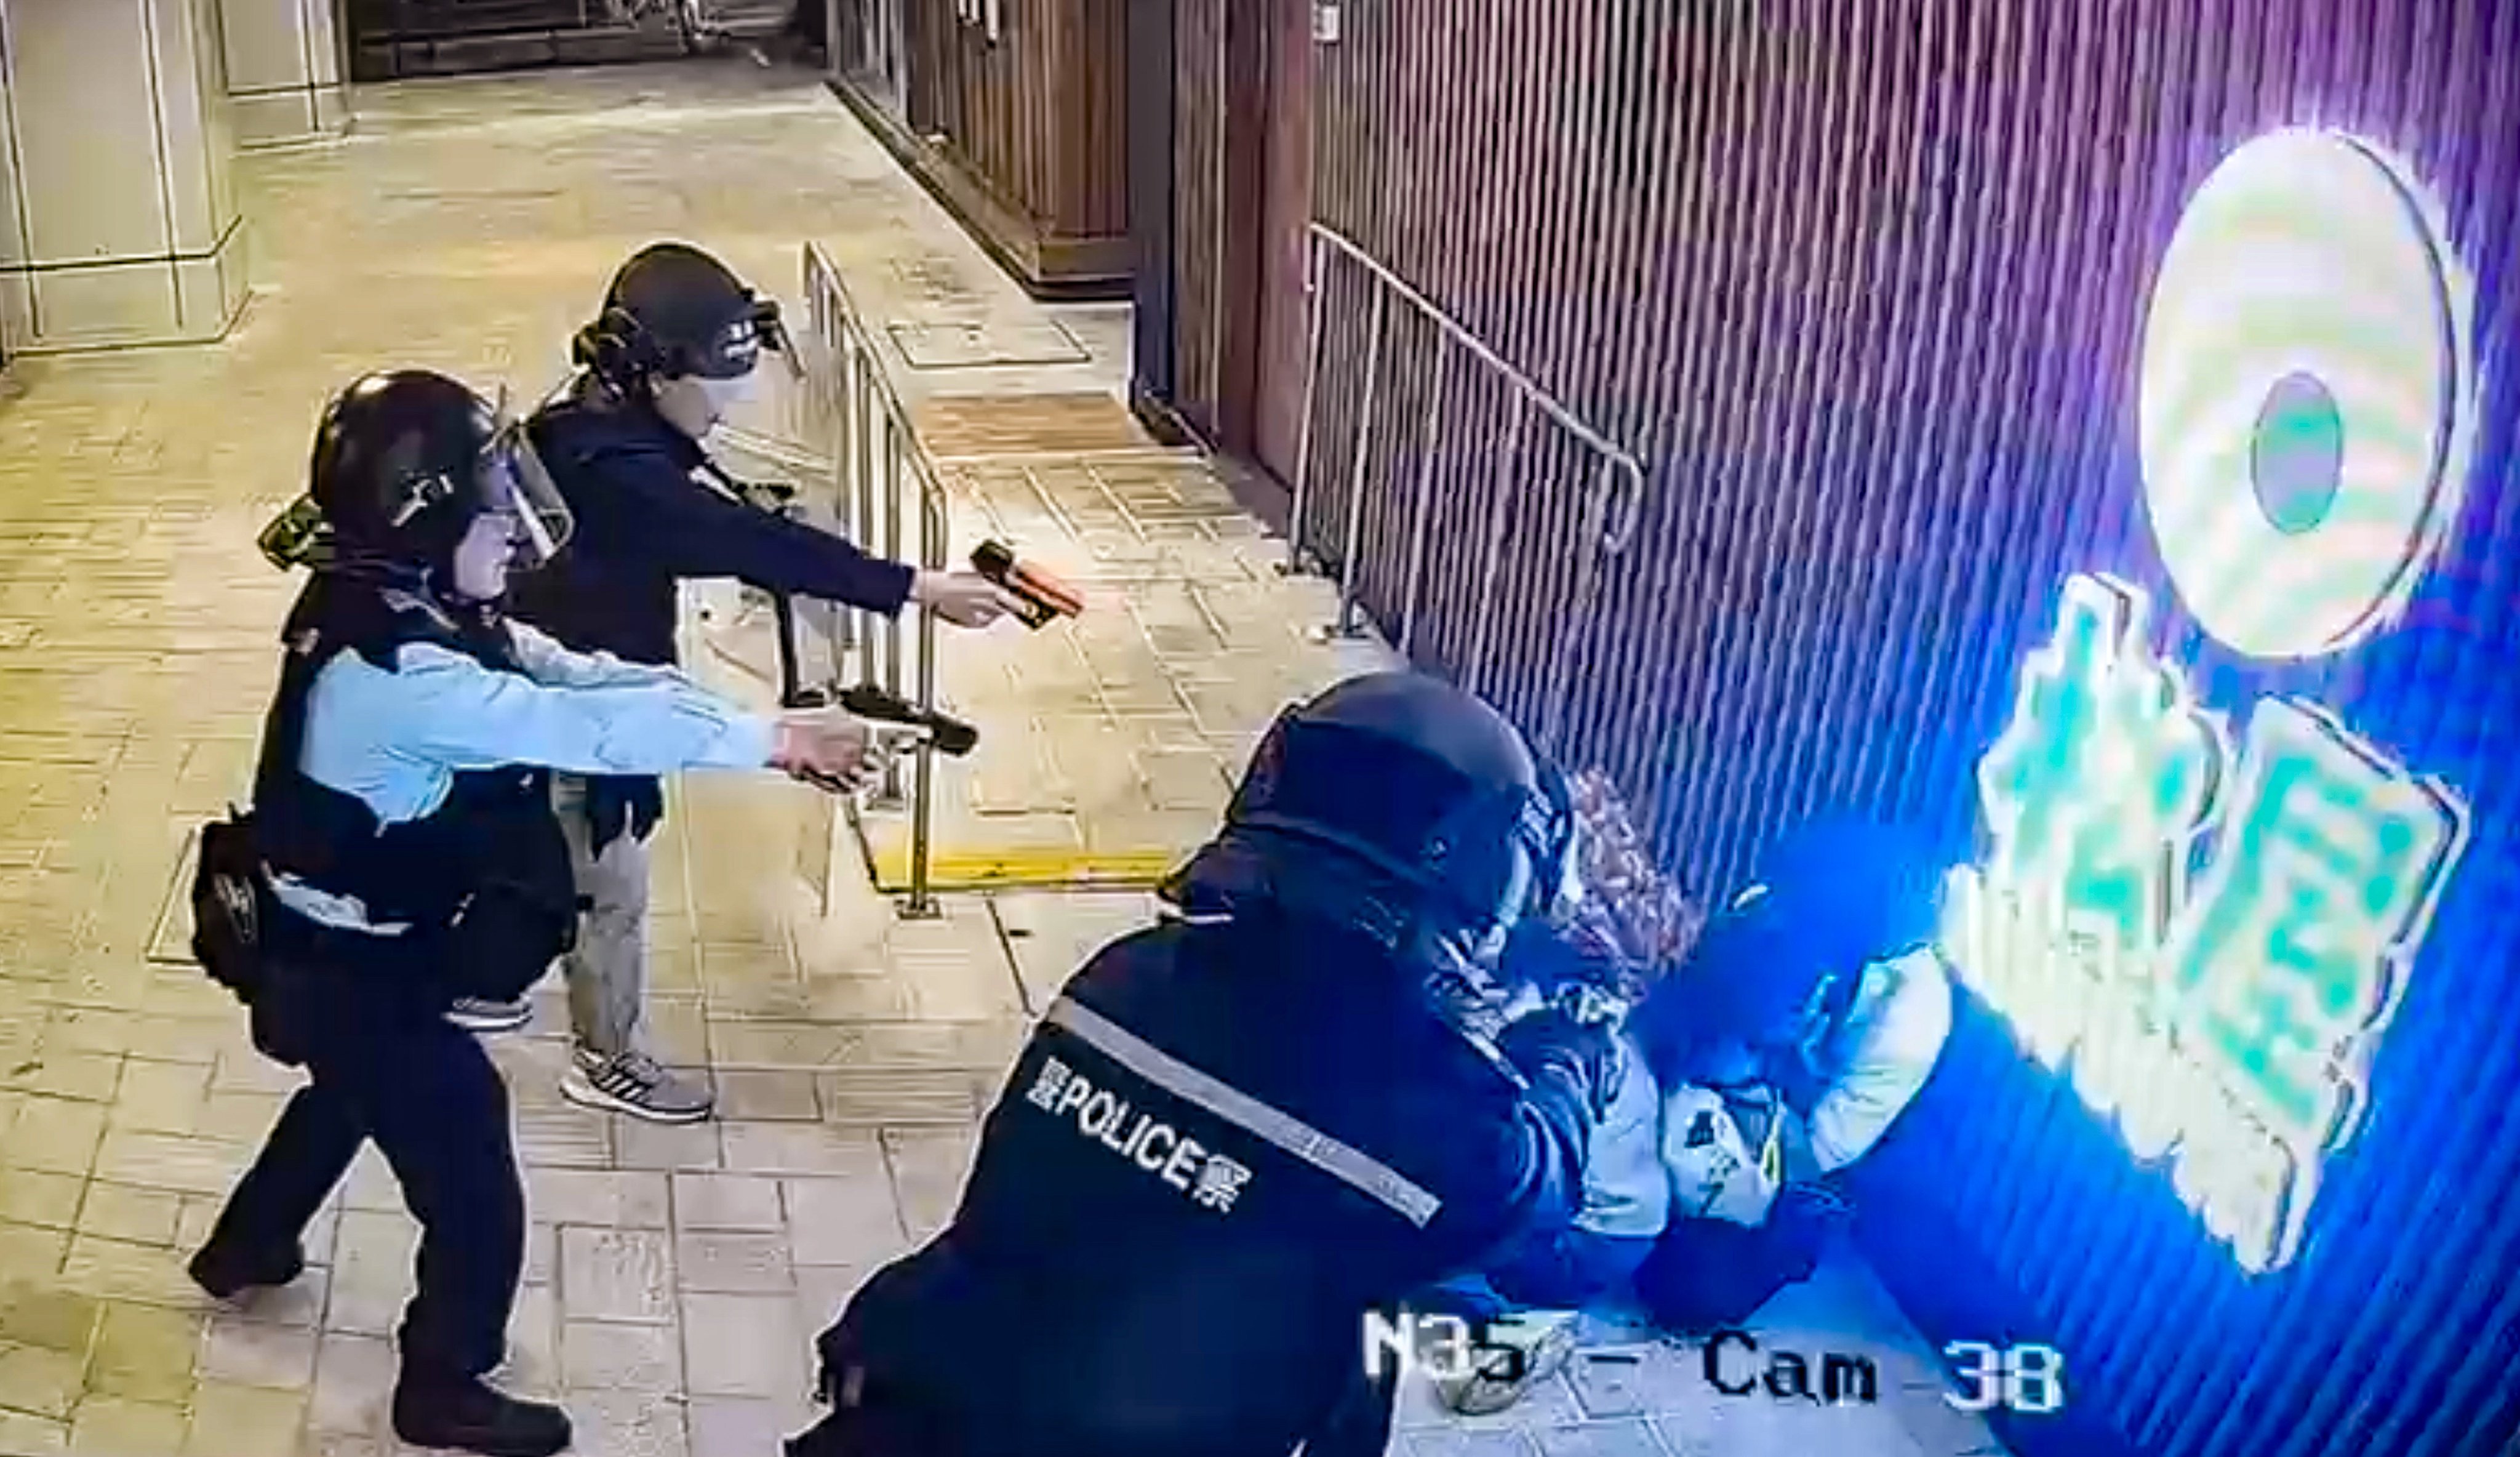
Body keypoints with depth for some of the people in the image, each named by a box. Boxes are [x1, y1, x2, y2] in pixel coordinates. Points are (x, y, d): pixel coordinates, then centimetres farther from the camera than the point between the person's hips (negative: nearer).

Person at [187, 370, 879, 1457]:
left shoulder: (416, 613, -4)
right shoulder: (393, 669, -35)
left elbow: (580, 676, -8)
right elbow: (579, 727, -35)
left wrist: (764, 725, -16)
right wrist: (769, 741, -28)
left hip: (341, 948, 10)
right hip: (350, 968, -10)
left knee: (355, 1094, 37)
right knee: (473, 1196, 3)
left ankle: (246, 1248, 61)